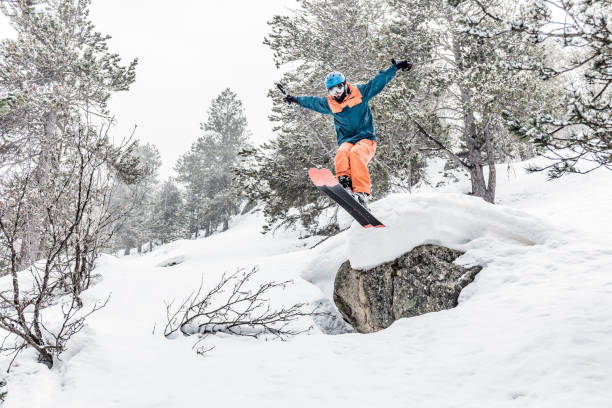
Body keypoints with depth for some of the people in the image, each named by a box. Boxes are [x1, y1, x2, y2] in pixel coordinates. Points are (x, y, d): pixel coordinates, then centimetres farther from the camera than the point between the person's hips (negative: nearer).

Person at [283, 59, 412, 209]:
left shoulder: (360, 92, 4)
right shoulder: (329, 104, 12)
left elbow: (379, 81, 8)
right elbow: (312, 101, 30)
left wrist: (396, 67, 5)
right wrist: (296, 99, 39)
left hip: (366, 140, -3)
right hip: (346, 141, 3)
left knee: (356, 153, -35)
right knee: (342, 153, -33)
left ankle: (362, 192, -46)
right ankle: (344, 182, -50)